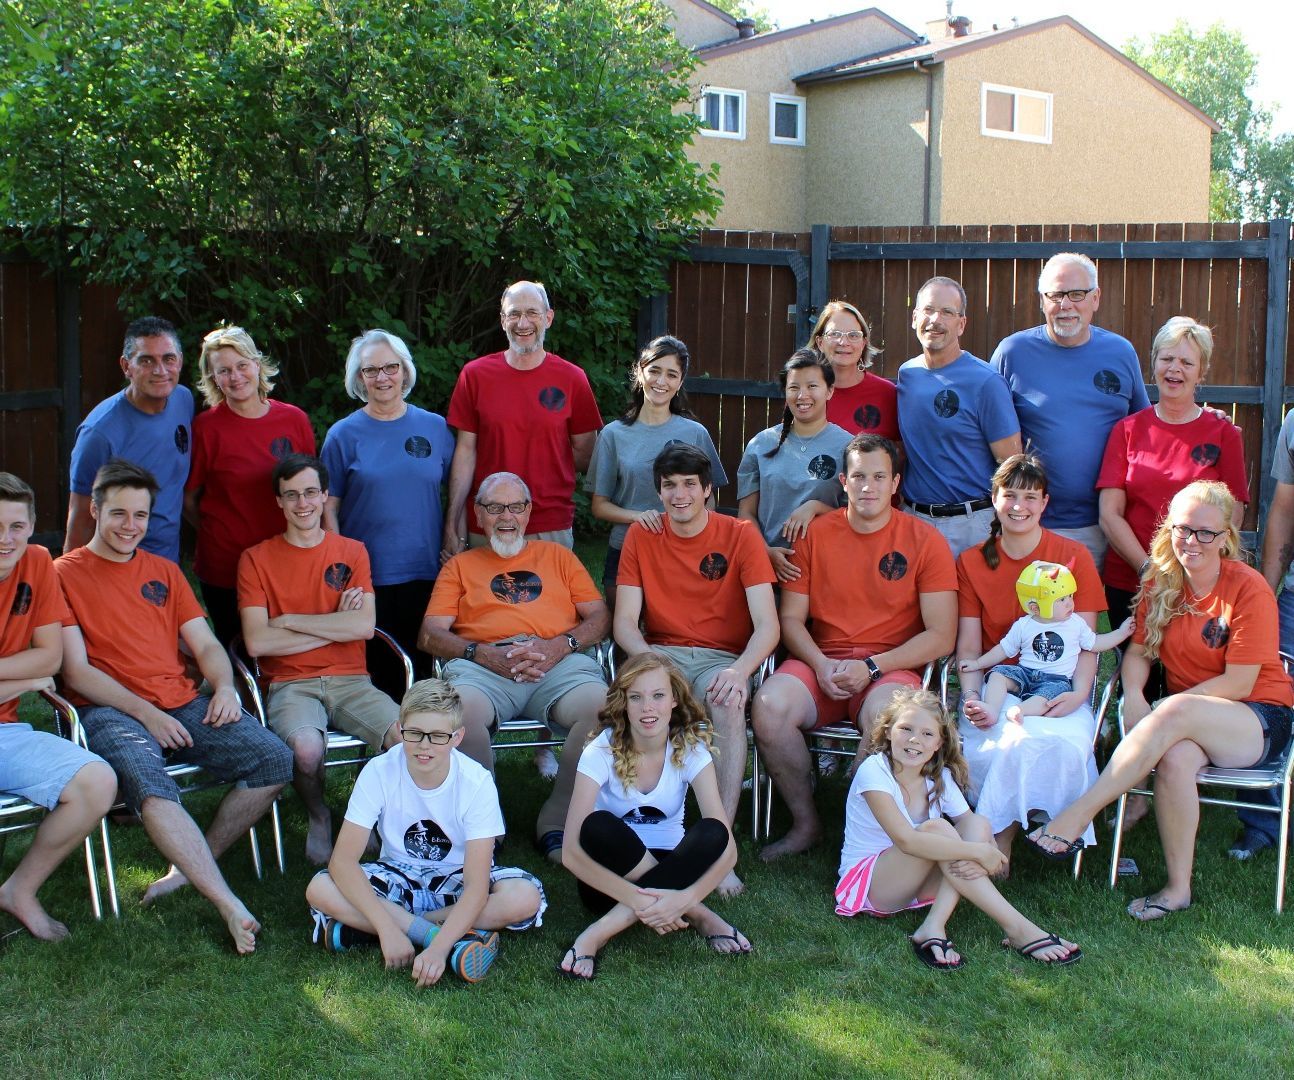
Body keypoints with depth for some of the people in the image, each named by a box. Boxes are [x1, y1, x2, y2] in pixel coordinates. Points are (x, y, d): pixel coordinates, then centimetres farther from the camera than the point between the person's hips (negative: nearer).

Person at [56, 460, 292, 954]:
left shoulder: (164, 571, 22)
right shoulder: (65, 574, 5)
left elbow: (205, 643, 18)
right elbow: (76, 672, -4)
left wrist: (225, 687, -5)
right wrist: (145, 714, -14)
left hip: (184, 705, 5)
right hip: (110, 711, -5)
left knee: (274, 760, -16)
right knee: (149, 785, -36)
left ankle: (190, 867, -7)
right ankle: (230, 906, -37)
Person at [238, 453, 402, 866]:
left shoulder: (352, 552, 12)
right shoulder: (256, 559, 6)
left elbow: (364, 626, -3)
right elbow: (257, 642, -7)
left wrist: (290, 621, -6)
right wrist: (335, 625, -5)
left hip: (350, 681, 2)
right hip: (290, 685, -2)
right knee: (307, 748, -35)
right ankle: (318, 816, 1)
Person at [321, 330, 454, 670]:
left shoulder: (435, 427, 6)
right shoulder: (343, 434, 2)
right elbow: (329, 506, 1)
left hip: (427, 572, 2)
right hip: (366, 576, -2)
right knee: (373, 667, 2)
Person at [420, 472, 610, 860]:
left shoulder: (557, 556, 29)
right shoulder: (460, 565, 27)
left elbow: (600, 618, 17)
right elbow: (430, 635, 13)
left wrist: (560, 645, -5)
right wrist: (482, 654, -7)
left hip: (559, 661, 1)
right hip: (483, 664, -1)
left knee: (602, 707, -34)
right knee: (458, 708, -38)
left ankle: (557, 820, -16)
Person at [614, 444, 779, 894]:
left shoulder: (740, 535, -2)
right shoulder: (641, 537, 5)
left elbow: (767, 625, -10)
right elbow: (624, 621, 0)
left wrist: (739, 670, -31)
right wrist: (648, 659, -23)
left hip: (721, 657, -1)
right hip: (659, 653, 2)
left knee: (729, 702, -36)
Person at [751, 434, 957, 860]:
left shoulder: (924, 540, 1)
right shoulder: (816, 534, 8)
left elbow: (941, 635, -3)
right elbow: (791, 618, 7)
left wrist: (871, 666, -14)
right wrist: (821, 665, -13)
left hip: (892, 668, -2)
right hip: (821, 662, 3)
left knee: (883, 716, -37)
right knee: (769, 706, -28)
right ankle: (805, 823, -8)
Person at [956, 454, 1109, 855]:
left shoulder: (1075, 557, 5)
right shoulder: (971, 562, 10)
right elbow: (968, 647, 4)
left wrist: (1079, 693, -19)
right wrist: (972, 699, -15)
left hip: (1058, 688, 0)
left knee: (1062, 745, -34)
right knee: (986, 751, -34)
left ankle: (999, 834, -16)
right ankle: (1001, 831, -11)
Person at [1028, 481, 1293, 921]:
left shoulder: (1249, 589, -11)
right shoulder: (1160, 582, 4)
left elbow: (1238, 684, -14)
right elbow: (1139, 650, 6)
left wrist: (1161, 715, -17)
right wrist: (1133, 697, -16)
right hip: (1188, 722, 4)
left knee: (1176, 712, -36)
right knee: (1175, 756, -34)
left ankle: (1076, 816, -35)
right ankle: (1178, 888, -22)